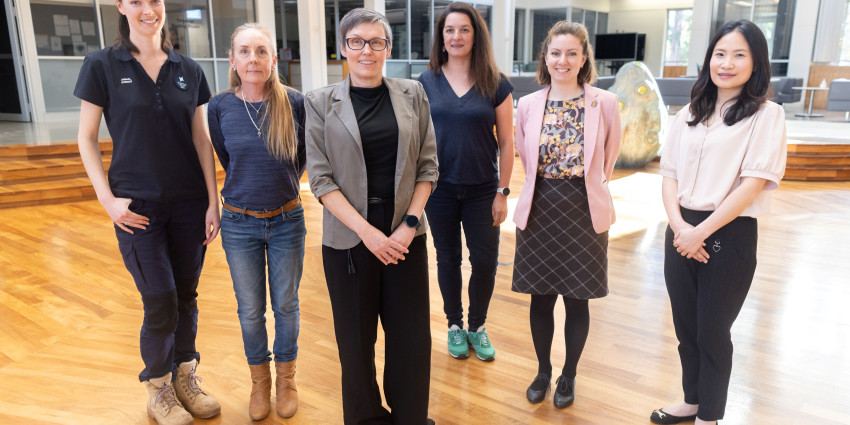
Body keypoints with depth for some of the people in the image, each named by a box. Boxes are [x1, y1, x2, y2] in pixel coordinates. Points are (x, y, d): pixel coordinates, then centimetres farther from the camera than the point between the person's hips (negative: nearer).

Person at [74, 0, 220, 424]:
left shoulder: (188, 70, 5)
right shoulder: (102, 65, -2)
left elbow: (201, 140, 5)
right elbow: (86, 139, 0)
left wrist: (213, 201, 1)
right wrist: (108, 199, -8)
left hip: (189, 203, 3)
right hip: (137, 207, -3)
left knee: (186, 295, 10)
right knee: (160, 305, -1)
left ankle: (185, 378, 30)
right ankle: (158, 390, 23)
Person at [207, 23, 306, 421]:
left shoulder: (294, 102, -11)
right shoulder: (219, 106, -8)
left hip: (286, 220, 0)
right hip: (240, 223, 1)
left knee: (286, 305, 12)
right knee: (250, 310, 12)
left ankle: (286, 377, 34)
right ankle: (259, 380, 34)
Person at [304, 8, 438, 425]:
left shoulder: (412, 95, 5)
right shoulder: (321, 102, 0)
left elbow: (427, 166, 5)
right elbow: (320, 178, -5)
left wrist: (409, 223, -7)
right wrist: (367, 231, -13)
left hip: (405, 234, 2)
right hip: (348, 238, -1)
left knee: (412, 334, 6)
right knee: (356, 337, 9)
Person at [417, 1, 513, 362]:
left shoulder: (496, 84, -3)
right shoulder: (427, 82, 1)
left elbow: (506, 142, -1)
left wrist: (502, 192, -4)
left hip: (482, 190, 0)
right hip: (440, 188, 1)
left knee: (485, 262, 4)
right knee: (448, 258, 12)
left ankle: (477, 327, 28)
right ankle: (454, 326, 31)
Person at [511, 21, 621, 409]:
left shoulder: (605, 103, -5)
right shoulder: (528, 105, 0)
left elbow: (607, 160, 7)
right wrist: (545, 186, 11)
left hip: (584, 212, -1)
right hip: (538, 211, 2)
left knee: (576, 300, 8)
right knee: (540, 298, 11)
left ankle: (568, 376, 30)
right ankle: (543, 370, 33)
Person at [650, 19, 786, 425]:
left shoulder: (766, 115, -5)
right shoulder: (690, 114, 9)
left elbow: (753, 184, -14)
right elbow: (669, 175, 6)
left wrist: (702, 232, -16)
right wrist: (679, 225, -10)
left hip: (729, 236, -5)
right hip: (682, 233, 5)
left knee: (713, 332, 8)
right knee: (685, 326, 15)